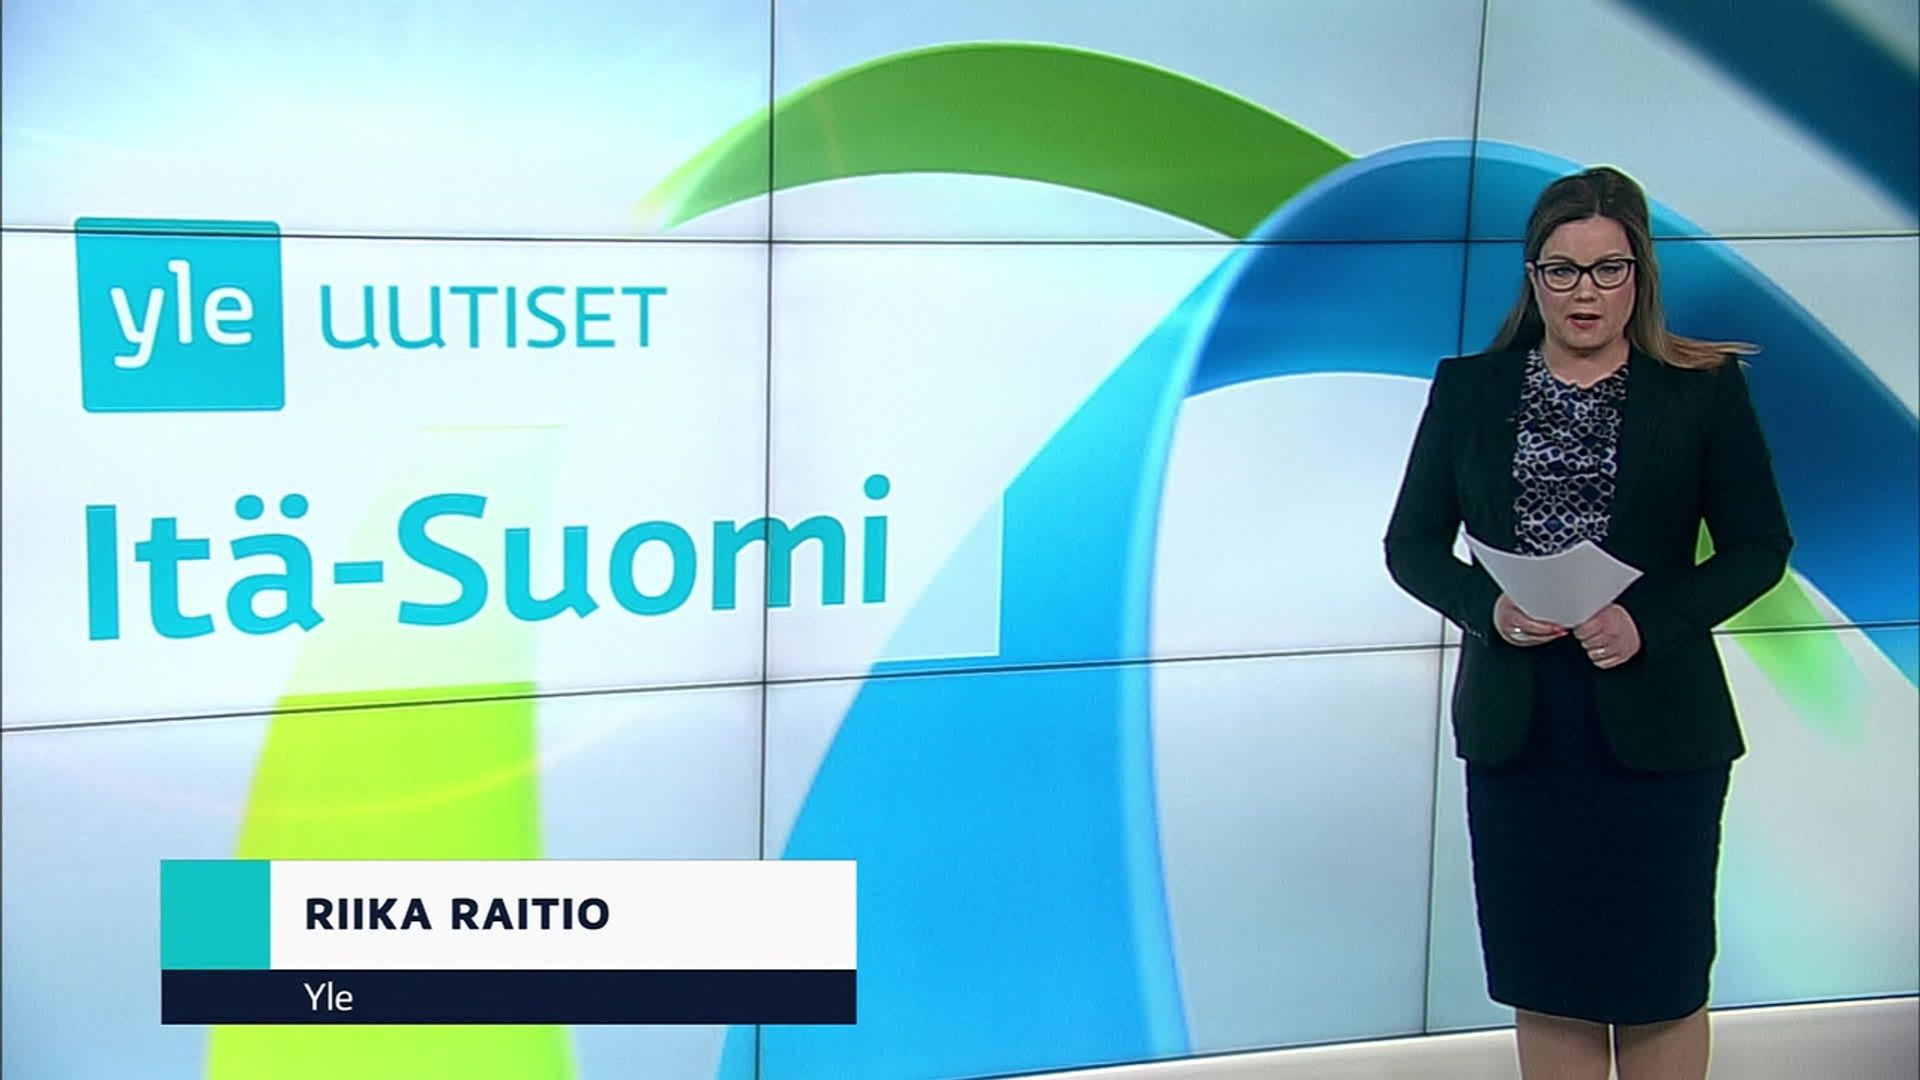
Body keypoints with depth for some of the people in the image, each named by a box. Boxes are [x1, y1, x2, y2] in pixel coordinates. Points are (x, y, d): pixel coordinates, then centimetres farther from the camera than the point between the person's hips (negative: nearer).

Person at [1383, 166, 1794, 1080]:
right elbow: (1411, 543, 7)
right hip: (1516, 724, 2)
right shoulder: (1468, 388, 6)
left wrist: (1650, 621, -16)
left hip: (1656, 723, -2)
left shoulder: (1705, 389, 0)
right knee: (1545, 978, 8)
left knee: (1661, 977, 5)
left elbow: (1760, 547, 0)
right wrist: (1487, 608, -13)